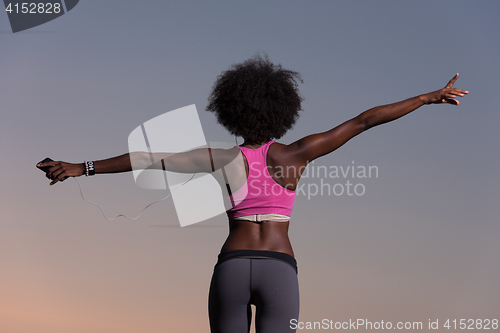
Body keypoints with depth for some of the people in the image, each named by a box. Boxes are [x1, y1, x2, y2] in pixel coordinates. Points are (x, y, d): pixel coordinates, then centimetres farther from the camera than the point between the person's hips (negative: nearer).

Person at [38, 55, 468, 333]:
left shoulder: (223, 159, 4)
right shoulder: (293, 154, 2)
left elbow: (148, 159, 2)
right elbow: (363, 121, 3)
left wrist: (82, 168, 7)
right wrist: (428, 97, 9)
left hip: (232, 267, 1)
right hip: (279, 271, -1)